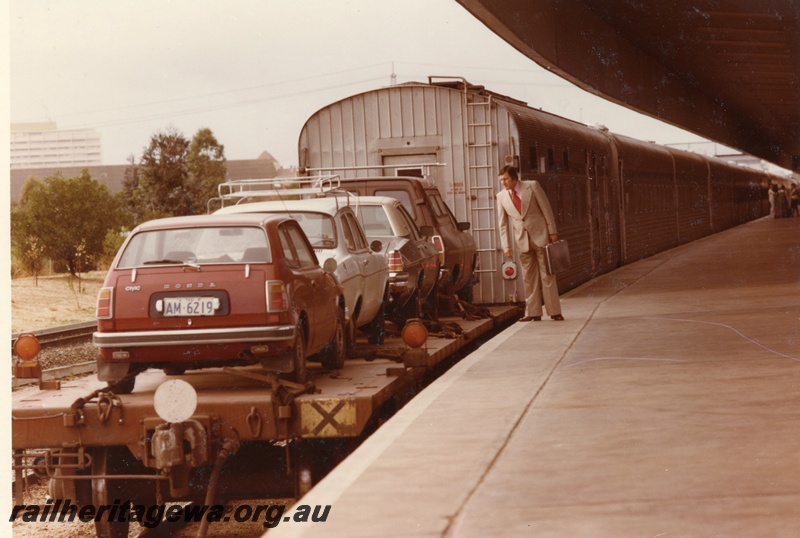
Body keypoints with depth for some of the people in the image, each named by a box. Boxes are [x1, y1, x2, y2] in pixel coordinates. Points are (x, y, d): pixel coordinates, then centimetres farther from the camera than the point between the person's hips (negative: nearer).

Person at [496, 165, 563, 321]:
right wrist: (506, 246, 2)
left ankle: (554, 311, 2)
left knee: (547, 274, -1)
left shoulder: (532, 186, -5)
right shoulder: (501, 196, 3)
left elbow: (546, 208, -2)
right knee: (528, 277, 4)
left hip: (540, 235, -3)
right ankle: (533, 312, 8)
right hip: (522, 239, 3)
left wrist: (552, 232, -5)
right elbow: (503, 223, 7)